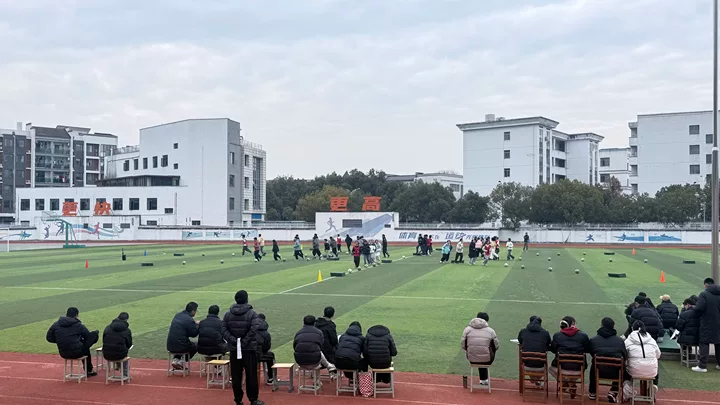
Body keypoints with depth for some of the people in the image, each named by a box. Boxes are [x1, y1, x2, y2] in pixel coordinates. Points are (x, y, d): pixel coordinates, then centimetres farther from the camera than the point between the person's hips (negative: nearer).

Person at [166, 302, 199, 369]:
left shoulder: (177, 315, 7)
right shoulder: (189, 320, -16)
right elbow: (194, 334, -8)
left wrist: (195, 323, 20)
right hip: (180, 347, -7)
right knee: (195, 346, 22)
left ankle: (176, 360, 19)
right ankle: (182, 361, 12)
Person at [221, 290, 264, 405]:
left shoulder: (228, 314, 3)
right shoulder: (251, 313, -8)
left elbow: (224, 330, -3)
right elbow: (253, 330, -17)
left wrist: (233, 340, -9)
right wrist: (245, 342, -13)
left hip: (234, 349, 3)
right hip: (249, 349, -3)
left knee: (236, 376, 9)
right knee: (251, 375, 4)